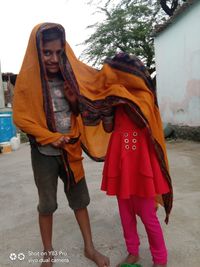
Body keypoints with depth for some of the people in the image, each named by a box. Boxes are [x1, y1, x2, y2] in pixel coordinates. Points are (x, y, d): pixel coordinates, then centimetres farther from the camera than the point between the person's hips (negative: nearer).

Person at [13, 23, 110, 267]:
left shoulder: (67, 76, 4)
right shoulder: (28, 79, -8)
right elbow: (20, 117, -9)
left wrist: (74, 102, -10)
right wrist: (50, 137, -17)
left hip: (71, 149, 4)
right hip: (44, 153, -3)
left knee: (80, 199, 11)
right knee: (47, 204, 10)